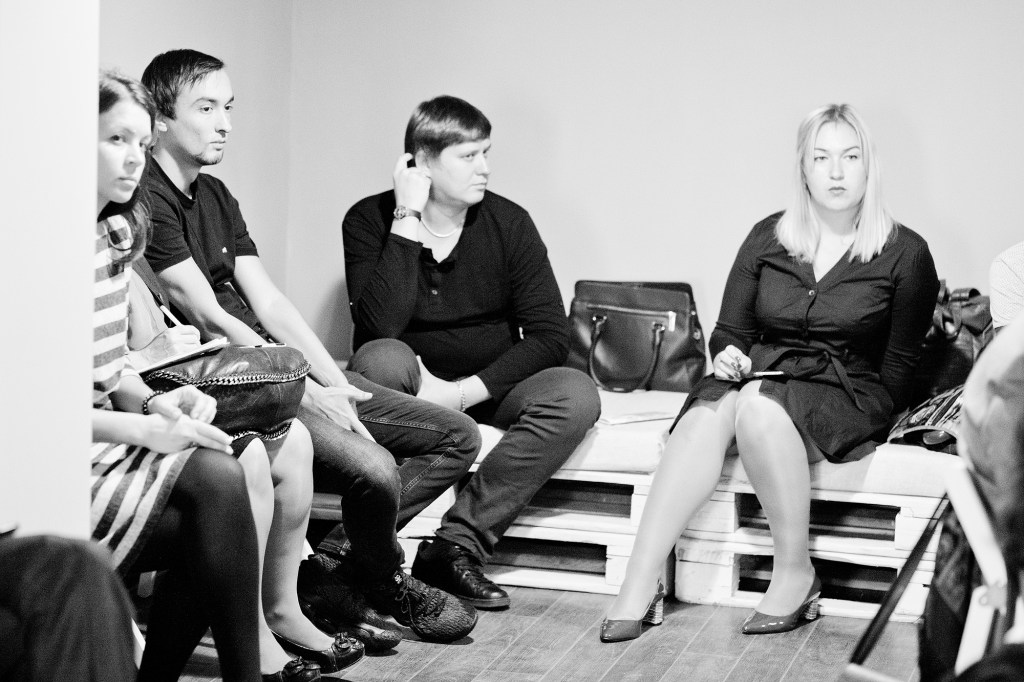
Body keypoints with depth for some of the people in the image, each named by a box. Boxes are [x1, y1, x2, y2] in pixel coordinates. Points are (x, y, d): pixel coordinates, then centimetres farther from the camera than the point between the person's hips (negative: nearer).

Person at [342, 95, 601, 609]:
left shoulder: (508, 223, -5)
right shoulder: (370, 221, -9)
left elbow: (550, 336, -10)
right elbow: (380, 328, -26)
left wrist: (467, 391, -23)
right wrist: (407, 220, -25)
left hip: (489, 388, 2)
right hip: (412, 387, -2)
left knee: (576, 396, -26)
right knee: (381, 358, -35)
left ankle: (456, 543, -28)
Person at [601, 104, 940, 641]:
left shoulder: (905, 253, 3)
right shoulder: (767, 238, 12)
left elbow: (900, 370, 4)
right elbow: (729, 331, 17)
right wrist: (727, 355, -4)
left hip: (844, 399, -3)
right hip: (760, 376, 3)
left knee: (758, 408, -37)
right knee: (706, 414, -33)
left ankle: (795, 573, -25)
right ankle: (640, 586, -38)